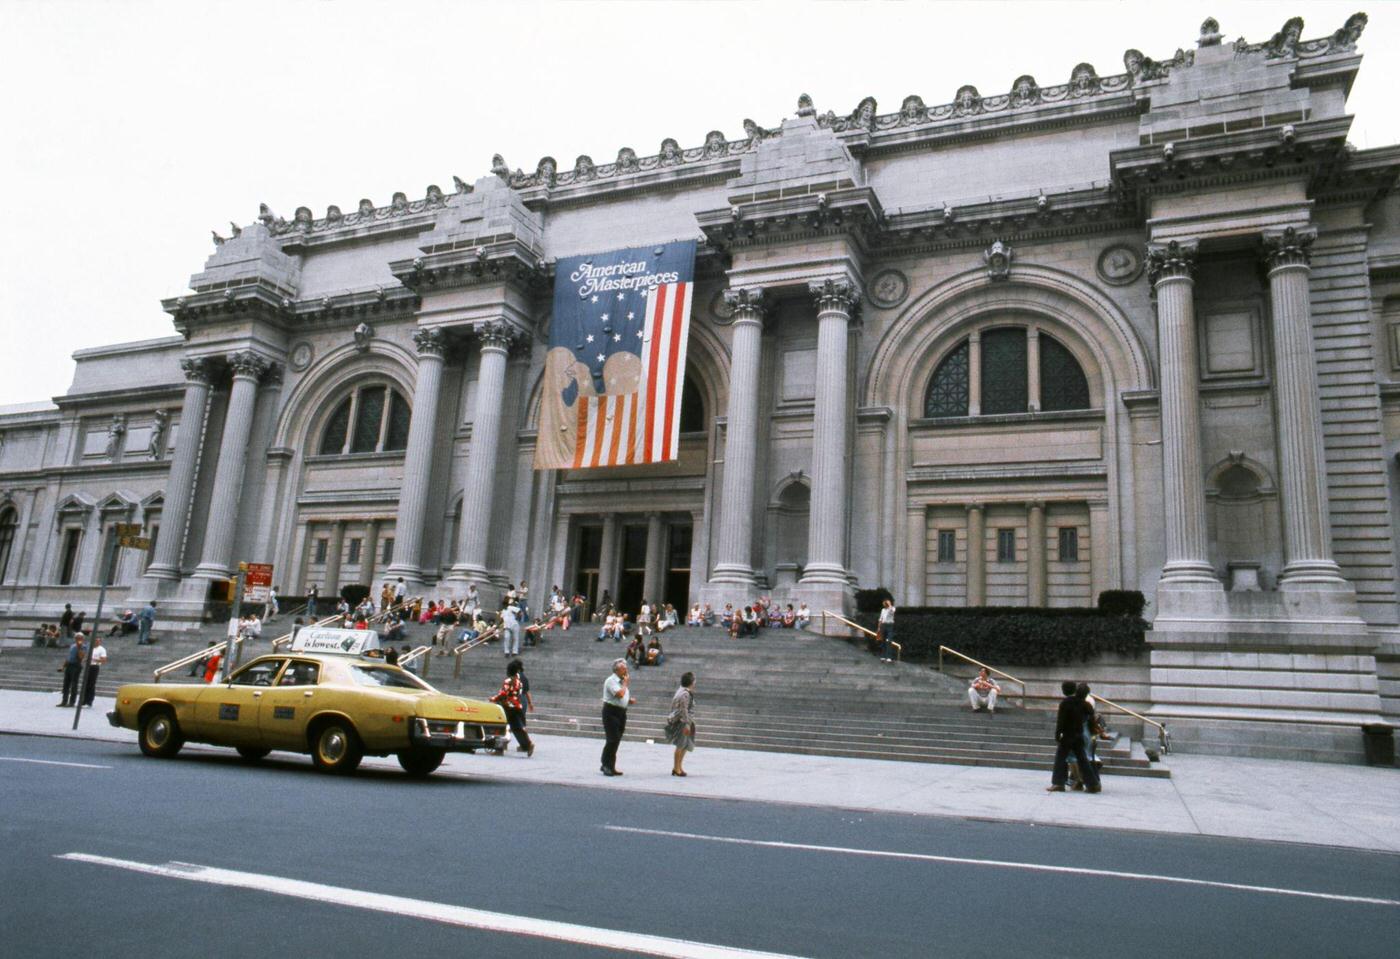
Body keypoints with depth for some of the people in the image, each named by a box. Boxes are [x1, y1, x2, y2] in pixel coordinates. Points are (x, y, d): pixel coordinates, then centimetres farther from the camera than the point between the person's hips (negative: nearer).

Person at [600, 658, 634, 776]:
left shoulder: (622, 682, 16)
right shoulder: (611, 680, -13)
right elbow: (620, 694, -26)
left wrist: (630, 701, 7)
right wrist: (625, 683, -11)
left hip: (621, 712, 9)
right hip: (611, 711, -9)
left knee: (616, 740, 11)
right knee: (612, 740, -10)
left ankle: (609, 766, 19)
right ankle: (607, 766, -2)